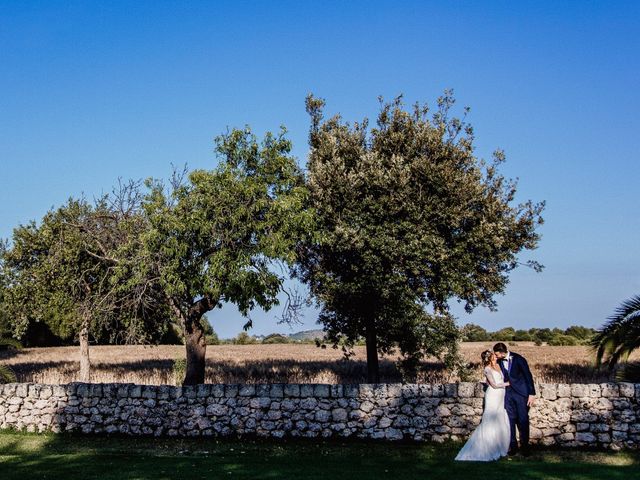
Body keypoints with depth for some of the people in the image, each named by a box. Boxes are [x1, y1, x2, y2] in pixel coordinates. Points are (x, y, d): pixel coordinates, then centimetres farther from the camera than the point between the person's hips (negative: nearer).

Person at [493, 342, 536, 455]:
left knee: (523, 420, -1)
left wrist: (532, 394, -13)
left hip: (521, 393, -4)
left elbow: (528, 376, -10)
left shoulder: (518, 359, -13)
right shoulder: (500, 361, 0)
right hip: (508, 393, 4)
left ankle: (524, 446, 9)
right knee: (510, 419, 4)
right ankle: (512, 445, 11)